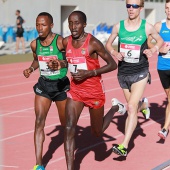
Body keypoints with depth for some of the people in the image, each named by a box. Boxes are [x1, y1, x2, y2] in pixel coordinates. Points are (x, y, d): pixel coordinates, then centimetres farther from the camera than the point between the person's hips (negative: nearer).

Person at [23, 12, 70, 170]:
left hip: (61, 84, -3)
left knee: (65, 122, 12)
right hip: (43, 84, 3)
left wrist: (61, 63, -31)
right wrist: (31, 68, 0)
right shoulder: (35, 44, -1)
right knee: (39, 121, -11)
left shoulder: (60, 41, -17)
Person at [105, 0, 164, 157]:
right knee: (133, 107, 19)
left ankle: (124, 146, -19)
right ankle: (143, 105, 59)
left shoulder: (147, 27, -7)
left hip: (140, 73, -3)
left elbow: (160, 40, 10)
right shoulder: (118, 26, -3)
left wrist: (154, 49, -11)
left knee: (131, 107, -17)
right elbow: (108, 44, 11)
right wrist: (114, 52, -11)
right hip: (123, 73, 3)